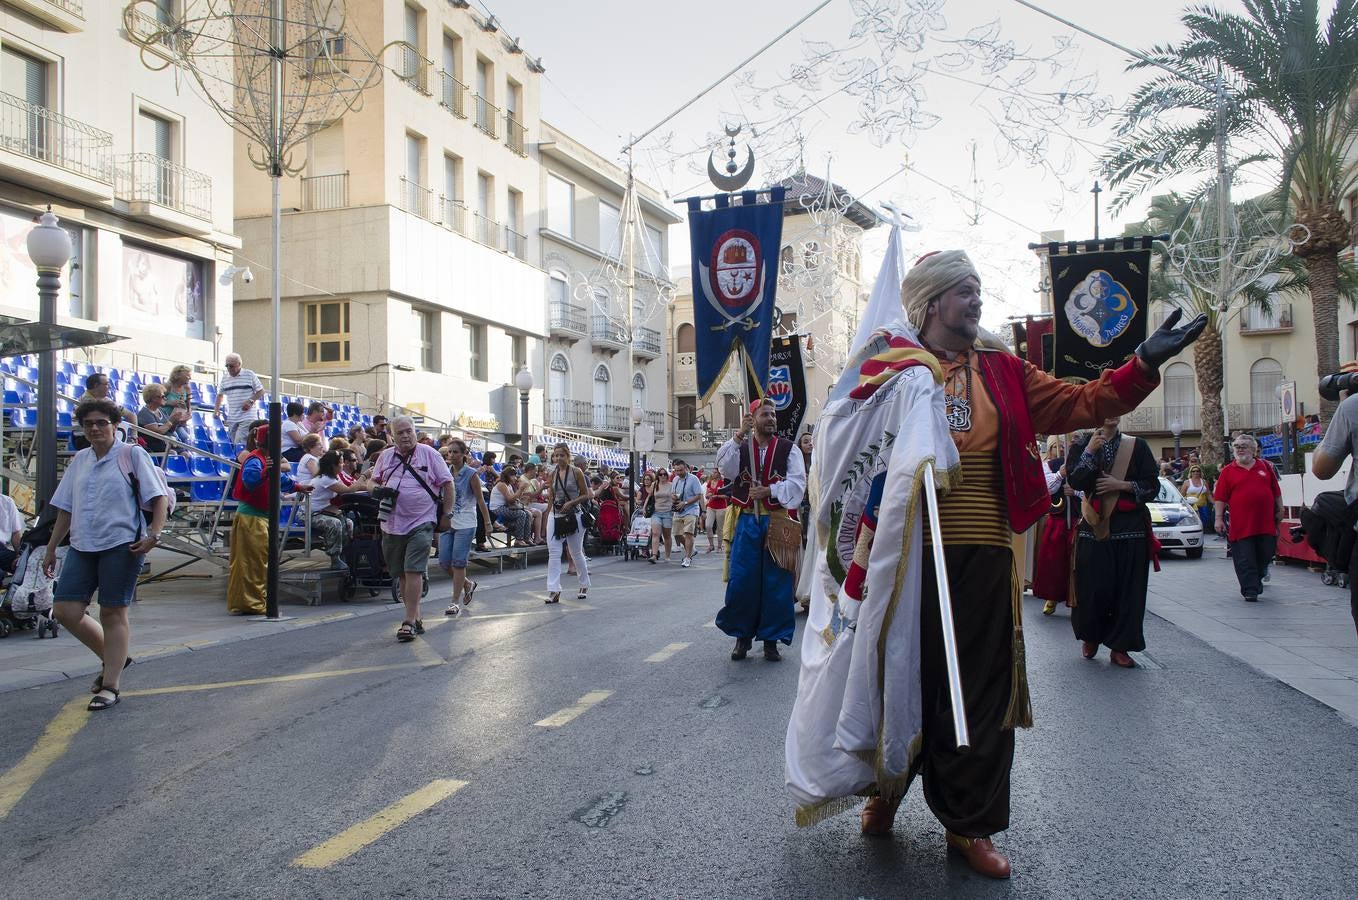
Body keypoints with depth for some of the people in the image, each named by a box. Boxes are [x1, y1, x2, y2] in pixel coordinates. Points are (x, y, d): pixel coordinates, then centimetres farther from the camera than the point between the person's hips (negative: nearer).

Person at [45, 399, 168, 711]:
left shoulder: (132, 454, -1)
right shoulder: (79, 460, 15)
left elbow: (159, 498, -5)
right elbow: (65, 509, 20)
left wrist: (153, 535, -18)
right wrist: (51, 548, 19)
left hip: (121, 545, -6)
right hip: (82, 546, 6)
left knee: (113, 614, -1)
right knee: (65, 610, 0)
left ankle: (110, 686, 7)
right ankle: (114, 658, 20)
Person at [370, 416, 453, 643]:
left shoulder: (429, 454, -1)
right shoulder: (386, 456, 10)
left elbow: (447, 484, 1)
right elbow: (373, 481, 20)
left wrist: (447, 513, -4)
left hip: (421, 523, -5)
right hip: (392, 524, 5)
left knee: (413, 571, -13)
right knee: (402, 574, 10)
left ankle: (409, 621, -12)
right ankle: (416, 617, 21)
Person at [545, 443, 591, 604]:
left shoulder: (576, 472, -5)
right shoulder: (552, 474, 6)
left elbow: (586, 495, -5)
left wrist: (571, 503, -15)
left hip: (573, 516, -3)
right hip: (555, 515, 3)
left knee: (576, 553, 9)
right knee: (553, 553, -7)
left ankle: (584, 585, 29)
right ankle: (553, 590, -9)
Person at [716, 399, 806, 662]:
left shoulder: (788, 449, 4)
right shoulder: (740, 447, 8)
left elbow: (797, 482, -5)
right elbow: (726, 468, -12)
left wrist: (769, 490, -17)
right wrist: (739, 435, -19)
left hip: (777, 522, -1)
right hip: (746, 522, 1)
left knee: (776, 583, 2)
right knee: (741, 581, 2)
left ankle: (771, 639, 14)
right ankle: (742, 635, 17)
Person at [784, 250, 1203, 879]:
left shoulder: (1002, 372, 12)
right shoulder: (891, 369, 1)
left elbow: (1079, 404, 7)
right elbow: (849, 452, -4)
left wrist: (1144, 363, -3)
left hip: (983, 556, 3)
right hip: (904, 554, -3)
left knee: (980, 691, 6)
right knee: (901, 674, 8)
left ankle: (969, 825, 21)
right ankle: (886, 786, 32)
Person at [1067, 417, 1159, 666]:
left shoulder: (1137, 447, 7)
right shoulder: (1082, 447, 7)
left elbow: (1153, 486, 3)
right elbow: (1075, 481, -8)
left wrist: (1122, 485, -9)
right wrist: (1089, 452, -14)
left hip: (1130, 528, 1)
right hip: (1094, 527, -1)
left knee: (1128, 587, -1)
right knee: (1092, 586, -2)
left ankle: (1119, 647, 8)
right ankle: (1090, 637, 22)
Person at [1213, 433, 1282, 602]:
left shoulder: (1265, 466, 11)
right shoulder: (1227, 471, 4)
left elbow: (1277, 492, 15)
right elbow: (1219, 498, 1)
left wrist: (1279, 511, 12)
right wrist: (1219, 518, -5)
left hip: (1266, 523, 3)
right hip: (1241, 525, -3)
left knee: (1266, 554, 12)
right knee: (1244, 560, -5)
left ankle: (1258, 576, 37)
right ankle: (1250, 590, 1)